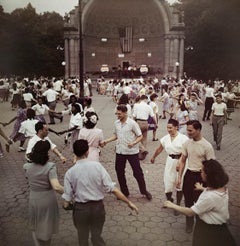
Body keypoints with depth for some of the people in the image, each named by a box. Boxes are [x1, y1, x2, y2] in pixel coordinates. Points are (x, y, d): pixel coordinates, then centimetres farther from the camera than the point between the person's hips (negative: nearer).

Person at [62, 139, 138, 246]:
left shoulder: (70, 172, -11)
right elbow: (112, 188, -14)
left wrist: (66, 205, 14)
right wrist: (128, 202, -7)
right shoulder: (97, 165, -11)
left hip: (80, 209, -1)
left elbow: (67, 202, -9)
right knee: (97, 236, 23)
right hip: (98, 207, 1)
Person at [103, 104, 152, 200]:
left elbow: (140, 136, -10)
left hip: (132, 151, -5)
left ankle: (144, 191, 23)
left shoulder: (132, 123, -14)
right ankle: (124, 192, 28)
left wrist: (133, 143, -27)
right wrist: (107, 141, 1)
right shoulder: (116, 123, 2)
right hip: (120, 151, 5)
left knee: (137, 172, 3)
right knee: (119, 171, 11)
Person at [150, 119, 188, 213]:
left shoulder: (183, 138, -14)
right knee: (168, 183, 5)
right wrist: (153, 157, 27)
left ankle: (178, 204, 25)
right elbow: (159, 149, 16)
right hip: (170, 161, 4)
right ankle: (169, 200, 33)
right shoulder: (165, 138, 1)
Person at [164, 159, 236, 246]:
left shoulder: (210, 197, -35)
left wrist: (173, 206, -13)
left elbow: (190, 213, -26)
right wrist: (202, 189, 34)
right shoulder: (222, 187, -9)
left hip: (211, 230, -9)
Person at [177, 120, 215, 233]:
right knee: (188, 201, 14)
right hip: (188, 174, 4)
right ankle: (189, 222, 35)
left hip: (201, 176, -4)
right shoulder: (187, 143, -3)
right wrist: (179, 177, 5)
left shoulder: (207, 146, -17)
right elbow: (182, 161, 6)